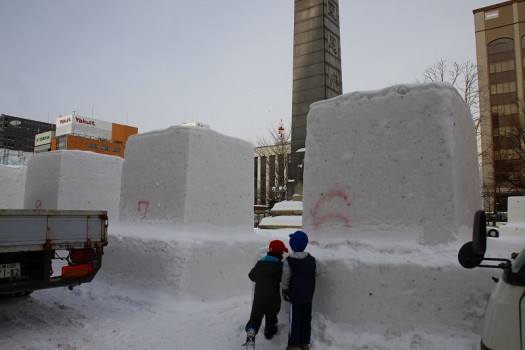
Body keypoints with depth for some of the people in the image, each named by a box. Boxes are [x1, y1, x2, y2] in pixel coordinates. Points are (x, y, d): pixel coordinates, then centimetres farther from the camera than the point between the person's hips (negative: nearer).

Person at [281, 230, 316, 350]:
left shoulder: (288, 261, -17)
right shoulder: (312, 260, -2)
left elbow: (285, 279, -11)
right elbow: (314, 277, 6)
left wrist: (284, 291, 5)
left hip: (295, 295, -4)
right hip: (308, 295, 4)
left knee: (295, 320, 6)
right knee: (306, 319, 14)